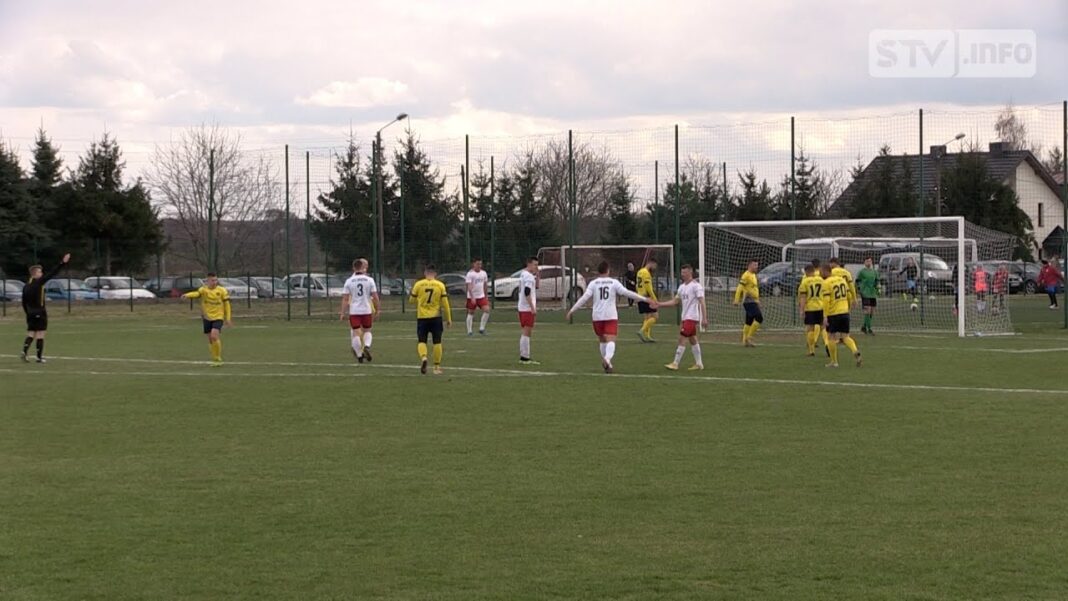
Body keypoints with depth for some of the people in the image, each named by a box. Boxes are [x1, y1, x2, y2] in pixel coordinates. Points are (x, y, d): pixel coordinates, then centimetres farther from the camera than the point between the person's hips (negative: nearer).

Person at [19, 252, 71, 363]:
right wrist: (63, 263, -16)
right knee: (40, 334, -2)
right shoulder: (38, 283, -11)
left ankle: (24, 352, -5)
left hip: (30, 314, 6)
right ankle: (39, 357, -1)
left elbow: (24, 303, 13)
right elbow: (52, 274, -16)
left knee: (30, 334, 11)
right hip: (40, 313, -6)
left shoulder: (26, 286, 9)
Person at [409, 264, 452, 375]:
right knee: (437, 342, 9)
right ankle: (437, 367, 11)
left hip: (422, 317, 0)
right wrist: (448, 319, 7)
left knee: (422, 341, 6)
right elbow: (445, 303, -1)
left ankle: (423, 357, -23)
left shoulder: (418, 284, -1)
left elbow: (411, 300, 8)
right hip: (436, 317, 0)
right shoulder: (440, 285, -2)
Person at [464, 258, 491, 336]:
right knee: (471, 313, 3)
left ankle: (481, 328, -3)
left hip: (481, 296, 4)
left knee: (487, 310, -12)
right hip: (471, 297, -4)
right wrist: (472, 297, -29)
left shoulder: (484, 273, 7)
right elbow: (469, 286, -19)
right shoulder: (470, 274, -11)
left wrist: (486, 296, 19)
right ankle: (469, 331, 11)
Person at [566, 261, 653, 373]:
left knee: (602, 340, 20)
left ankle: (607, 363, 21)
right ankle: (607, 359, -37)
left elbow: (584, 298, -4)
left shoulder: (593, 283, 4)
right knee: (611, 340, -11)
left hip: (597, 316, 2)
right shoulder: (614, 282, 2)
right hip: (611, 316, -2)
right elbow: (626, 293, -4)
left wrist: (572, 310, -1)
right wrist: (645, 299, -2)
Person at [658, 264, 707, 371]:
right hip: (685, 317, 8)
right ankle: (699, 364, 17)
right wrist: (658, 304, 10)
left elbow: (702, 302, -15)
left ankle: (675, 364, -9)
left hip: (692, 317, -8)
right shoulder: (682, 286, 13)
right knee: (692, 340, 11)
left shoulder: (696, 286, -11)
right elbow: (675, 301, 18)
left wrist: (704, 318, -21)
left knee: (682, 339, -10)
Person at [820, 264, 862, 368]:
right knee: (845, 337, 9)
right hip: (845, 312, 6)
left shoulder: (826, 283, -11)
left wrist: (825, 317, -18)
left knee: (833, 337, 7)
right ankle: (855, 351, -17)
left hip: (833, 313, -6)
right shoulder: (842, 279, 11)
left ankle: (834, 361, 11)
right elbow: (849, 296, 16)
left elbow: (826, 301, -18)